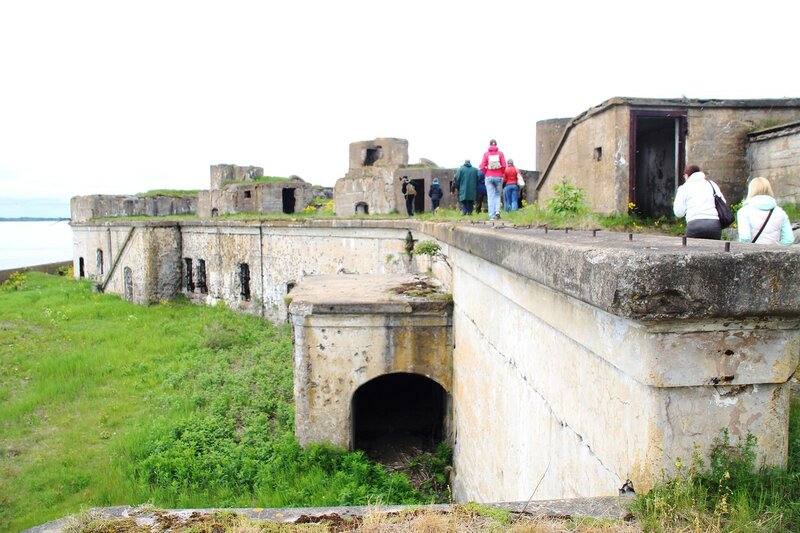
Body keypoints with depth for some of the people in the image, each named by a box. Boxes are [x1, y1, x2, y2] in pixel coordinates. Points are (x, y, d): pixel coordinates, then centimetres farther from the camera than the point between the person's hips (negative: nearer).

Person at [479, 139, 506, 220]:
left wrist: (486, 174, 11)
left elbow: (482, 167, -6)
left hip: (489, 177, 0)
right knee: (497, 195, 15)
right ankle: (497, 210, -5)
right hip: (499, 177, 0)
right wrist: (502, 173, 10)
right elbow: (504, 166, -7)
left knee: (491, 196, 3)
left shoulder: (486, 154, -1)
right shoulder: (500, 153, -1)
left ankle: (491, 215, 0)